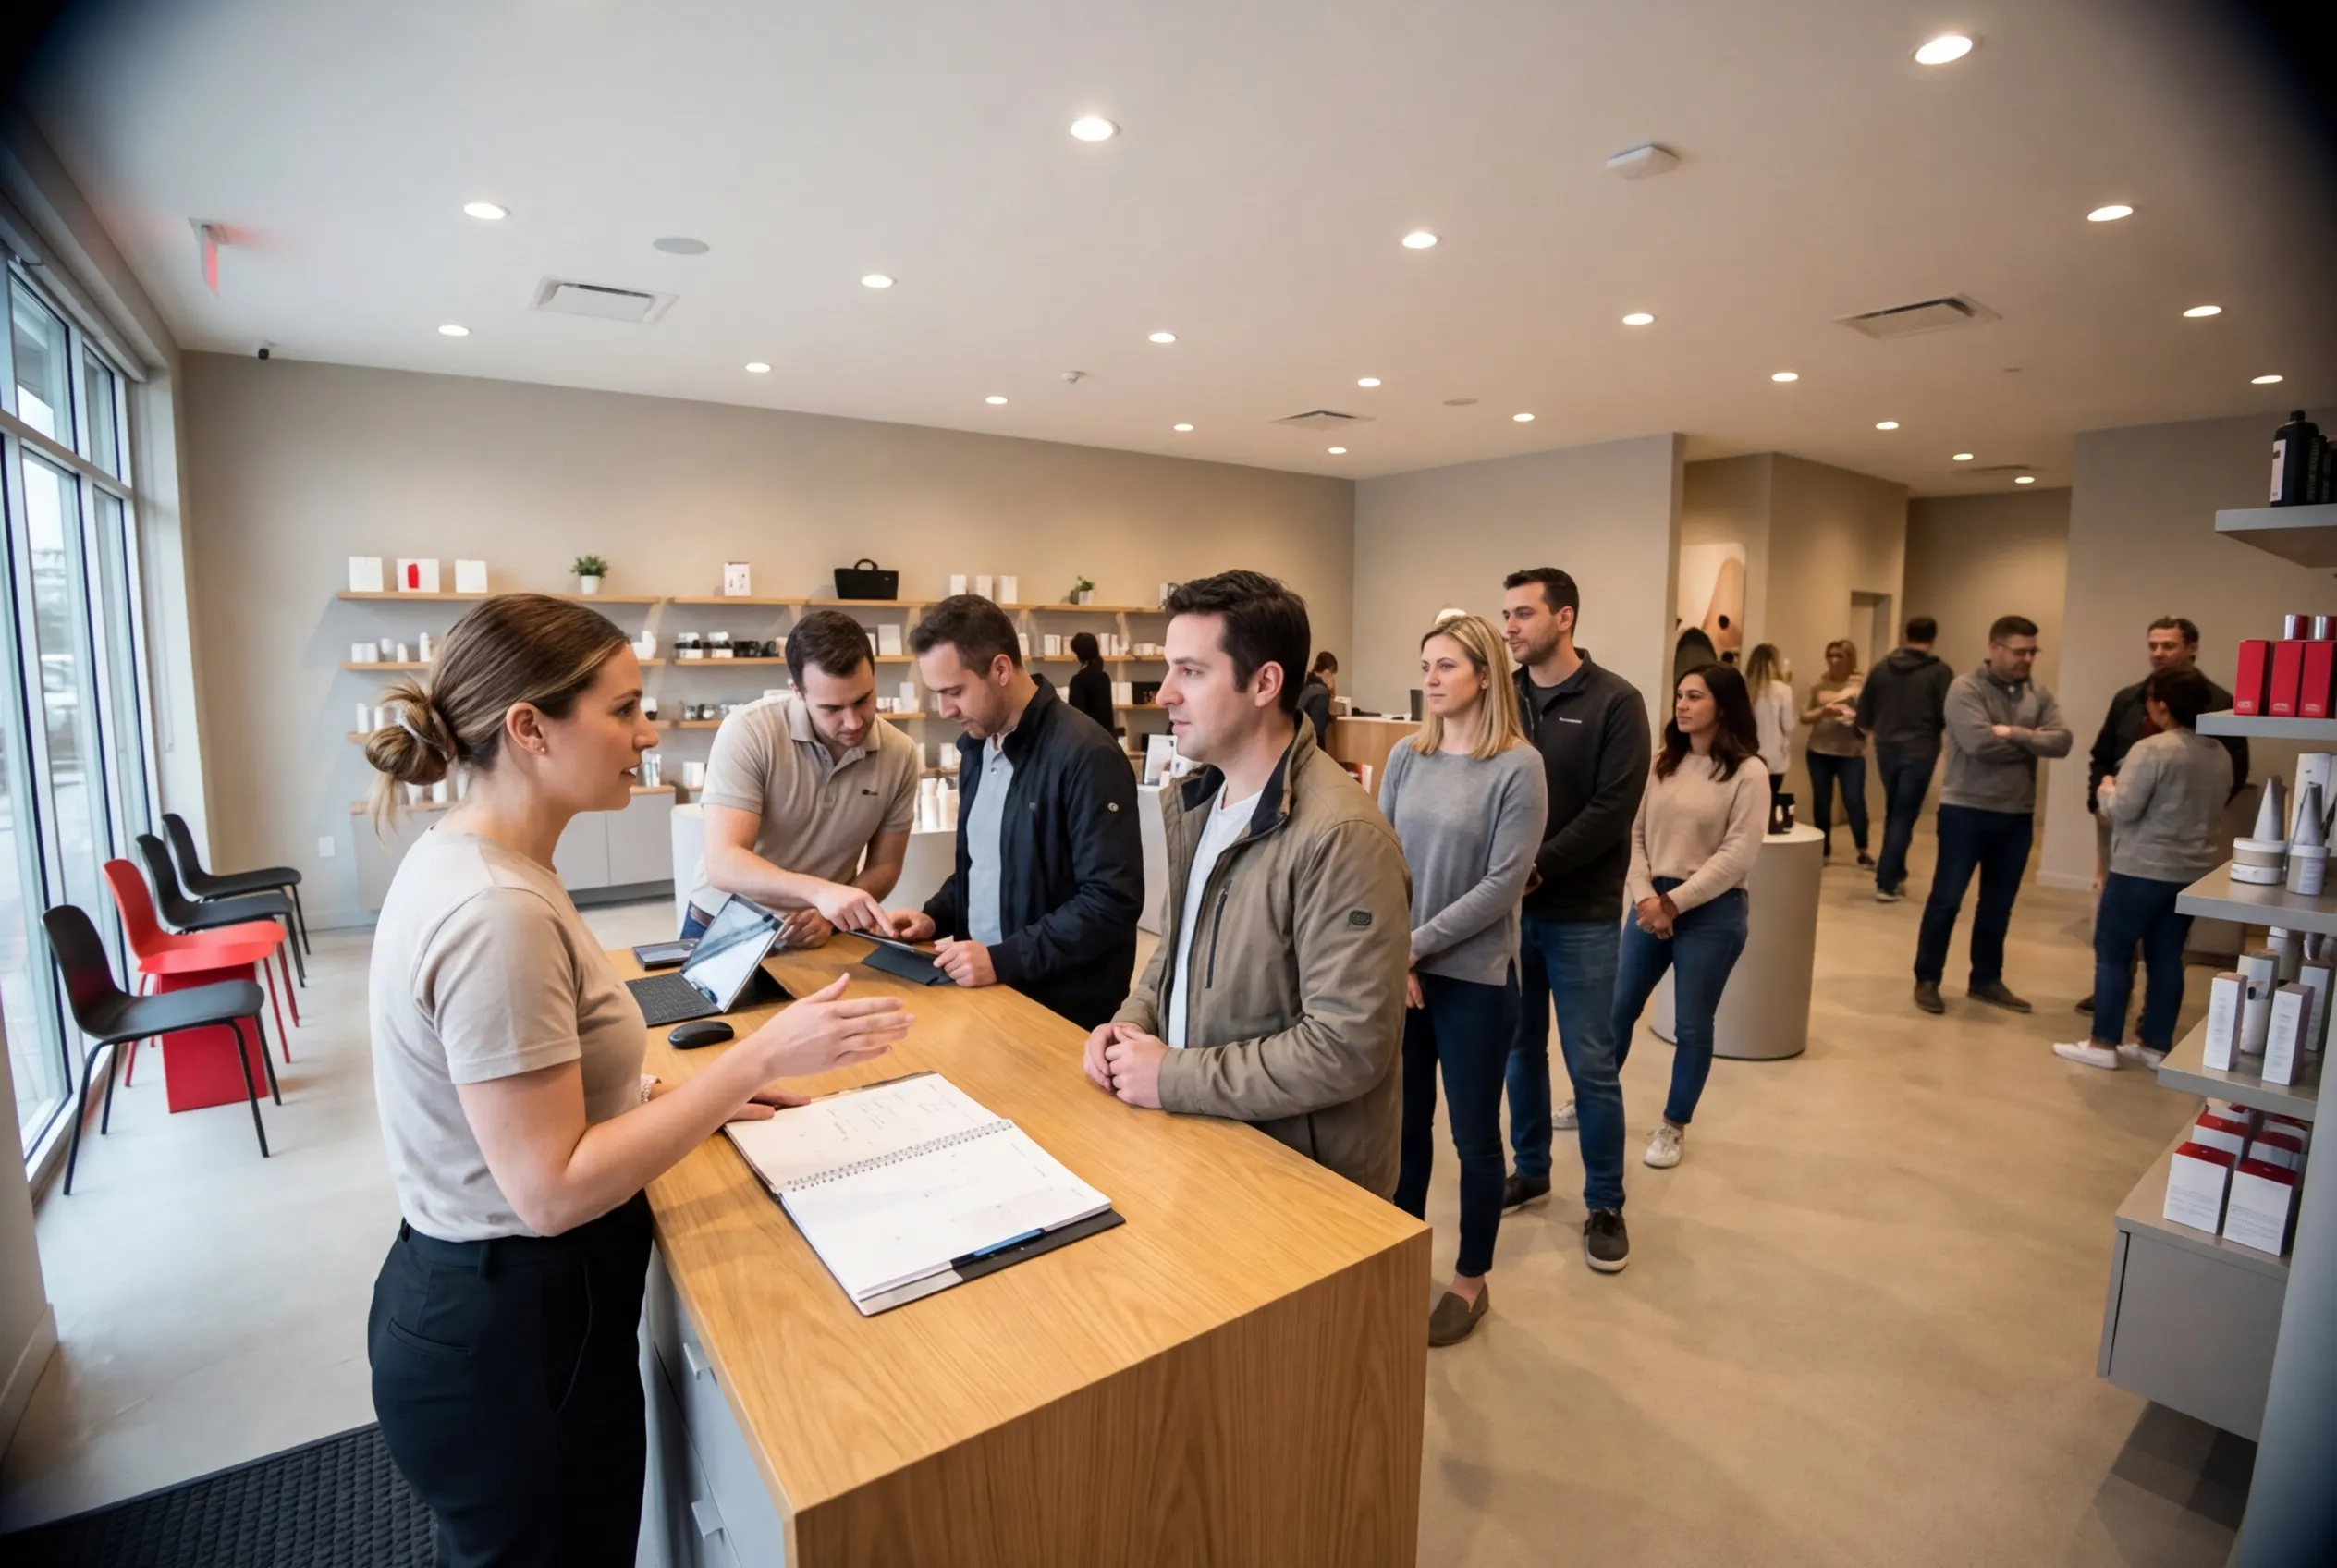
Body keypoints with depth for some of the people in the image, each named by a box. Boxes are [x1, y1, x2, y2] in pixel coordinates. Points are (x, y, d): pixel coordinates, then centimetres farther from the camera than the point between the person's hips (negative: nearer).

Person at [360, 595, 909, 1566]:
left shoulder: (467, 859, 2)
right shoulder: (498, 913, -29)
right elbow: (552, 1190, -27)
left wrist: (701, 1098, 6)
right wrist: (759, 1057, -26)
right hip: (514, 1333, -9)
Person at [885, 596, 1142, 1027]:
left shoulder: (1085, 755, -21)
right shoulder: (977, 745, 7)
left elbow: (1114, 900, -24)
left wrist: (1004, 959, -25)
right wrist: (935, 915, 2)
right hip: (986, 988, 8)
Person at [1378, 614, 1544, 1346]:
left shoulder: (1518, 766, -10)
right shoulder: (1405, 758, 3)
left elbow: (1503, 884, -14)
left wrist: (1416, 947, -15)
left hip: (1473, 978, -4)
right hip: (1398, 972, 4)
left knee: (1474, 1135, 12)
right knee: (1405, 1125, 17)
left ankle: (1470, 1279, 32)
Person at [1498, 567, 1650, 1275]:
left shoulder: (1614, 701, -7)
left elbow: (1612, 810, -13)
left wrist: (1536, 867, -18)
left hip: (1580, 913, -3)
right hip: (1508, 906, 4)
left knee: (1591, 1063, 5)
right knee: (1521, 1049, 15)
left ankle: (1605, 1205, 22)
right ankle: (1530, 1171, 34)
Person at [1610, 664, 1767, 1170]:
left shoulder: (1748, 775, -8)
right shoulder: (1661, 763, 6)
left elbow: (1736, 857, -13)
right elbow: (1634, 833, 3)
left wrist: (1675, 902, -15)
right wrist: (1644, 897, -9)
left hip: (1711, 911, -4)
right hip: (1649, 903, 5)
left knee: (1691, 1026, 7)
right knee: (1618, 1010, 13)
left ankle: (1673, 1126, 25)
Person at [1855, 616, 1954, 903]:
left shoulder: (1882, 668, 4)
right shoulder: (1939, 671, -7)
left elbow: (1863, 714, 7)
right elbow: (1949, 716, -11)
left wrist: (1869, 727, 28)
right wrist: (1930, 728, 10)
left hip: (1886, 750, 4)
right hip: (1919, 751, -4)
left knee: (1893, 813, 19)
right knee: (1904, 817, 1)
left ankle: (1896, 875, 28)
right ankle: (1886, 883, -1)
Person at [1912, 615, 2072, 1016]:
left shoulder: (2040, 696, 8)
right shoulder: (1966, 688, -10)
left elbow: (2062, 742, -5)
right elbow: (1980, 743, -21)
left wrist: (2014, 733, -18)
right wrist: (2032, 743, -8)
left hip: (2017, 816, 6)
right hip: (1966, 810, -6)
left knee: (1998, 905, 14)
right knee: (1946, 899, 1)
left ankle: (1987, 981, 26)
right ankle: (1927, 980, 12)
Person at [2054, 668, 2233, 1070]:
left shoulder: (2151, 749, -18)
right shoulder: (2221, 756, 9)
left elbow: (2122, 810, -21)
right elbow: (2211, 809, 19)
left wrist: (2106, 789, -2)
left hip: (2143, 869, -8)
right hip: (2194, 871, 8)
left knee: (2112, 953, 2)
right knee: (2166, 957, 13)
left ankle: (2103, 1044, 6)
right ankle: (2156, 1045, 19)